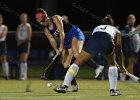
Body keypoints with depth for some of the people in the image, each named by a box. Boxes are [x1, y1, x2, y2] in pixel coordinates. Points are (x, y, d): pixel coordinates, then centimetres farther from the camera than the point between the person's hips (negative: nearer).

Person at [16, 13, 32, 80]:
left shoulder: (28, 26, -3)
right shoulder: (19, 26, 16)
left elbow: (29, 37, -9)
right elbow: (17, 35, 14)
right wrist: (18, 41, -3)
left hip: (25, 43, -7)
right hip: (20, 44, 7)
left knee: (24, 60, -15)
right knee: (21, 60, 7)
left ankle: (24, 75, -18)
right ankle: (22, 75, 11)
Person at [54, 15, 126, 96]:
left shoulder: (97, 28, 43)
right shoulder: (116, 31, 36)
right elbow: (119, 51, 34)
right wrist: (121, 66, 44)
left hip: (94, 40, 1)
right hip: (108, 42, -1)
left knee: (77, 62, 16)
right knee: (112, 64, 27)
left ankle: (64, 86, 7)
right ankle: (113, 90, 16)